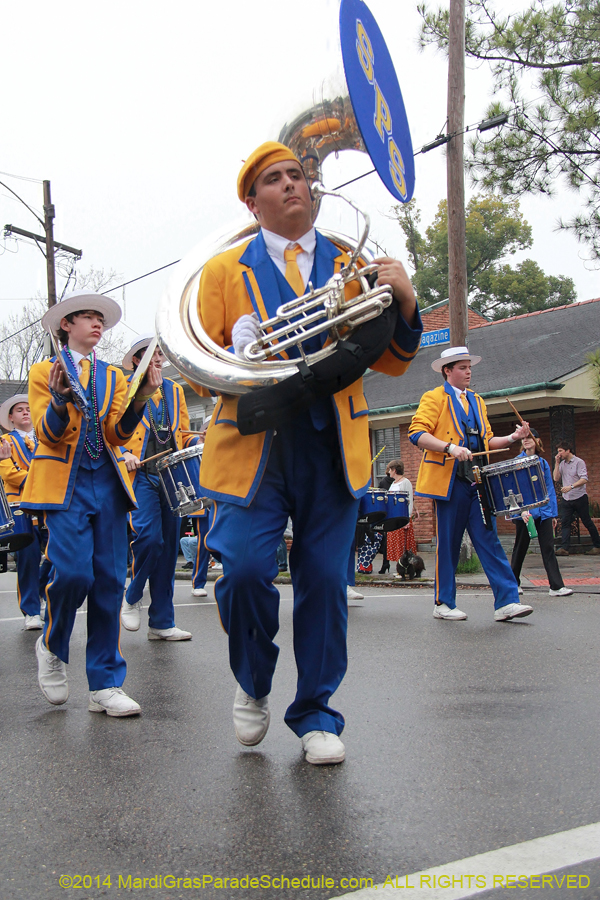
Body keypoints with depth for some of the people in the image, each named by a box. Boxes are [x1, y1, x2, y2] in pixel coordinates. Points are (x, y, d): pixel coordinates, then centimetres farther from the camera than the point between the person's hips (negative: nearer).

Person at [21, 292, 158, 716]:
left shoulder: (114, 376, 17)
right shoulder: (44, 372, 8)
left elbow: (119, 434, 4)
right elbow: (48, 435, -3)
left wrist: (140, 399, -14)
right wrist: (60, 399, -23)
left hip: (108, 484, 3)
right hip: (64, 483, -3)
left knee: (110, 580, -2)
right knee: (73, 572, -18)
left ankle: (105, 684, 4)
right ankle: (52, 646, 13)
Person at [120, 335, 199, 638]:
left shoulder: (175, 391, 20)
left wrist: (199, 440, 1)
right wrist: (123, 454, -15)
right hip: (141, 475, -4)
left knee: (168, 546, 3)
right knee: (149, 537, -21)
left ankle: (161, 623, 9)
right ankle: (132, 598, 6)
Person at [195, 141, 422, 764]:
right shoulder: (225, 270, 10)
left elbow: (390, 363, 11)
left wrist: (404, 303, -7)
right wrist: (237, 356, -13)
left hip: (332, 446, 2)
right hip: (254, 443, -1)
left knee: (324, 578, 1)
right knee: (244, 569, -13)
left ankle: (315, 713, 19)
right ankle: (253, 686, 16)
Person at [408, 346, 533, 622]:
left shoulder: (477, 401, 21)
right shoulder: (434, 398, 1)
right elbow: (417, 433, -11)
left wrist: (512, 438, 5)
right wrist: (450, 448, -24)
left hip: (478, 482, 5)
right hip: (449, 482, -5)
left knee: (489, 541, -1)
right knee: (447, 544, 0)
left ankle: (506, 602, -2)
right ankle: (443, 604, 11)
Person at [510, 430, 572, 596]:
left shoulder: (543, 462, 11)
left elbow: (550, 489, 14)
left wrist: (553, 513, 11)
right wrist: (522, 510, -20)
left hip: (543, 510, 3)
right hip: (526, 512, -3)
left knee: (548, 548, -2)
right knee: (520, 548, 7)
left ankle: (556, 586, -4)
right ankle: (513, 584, 20)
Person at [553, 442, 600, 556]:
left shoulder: (579, 462, -8)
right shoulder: (562, 464, 11)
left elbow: (584, 479, -17)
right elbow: (556, 478, 2)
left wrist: (571, 486, -28)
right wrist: (557, 463, -1)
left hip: (579, 497, -5)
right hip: (566, 499, 5)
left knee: (587, 522, 4)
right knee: (564, 523, -8)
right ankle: (564, 548, -13)